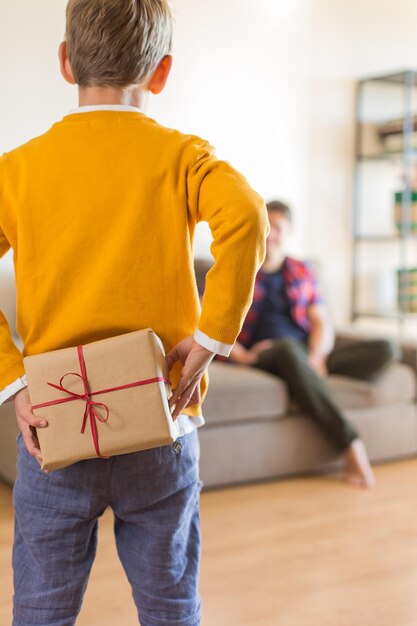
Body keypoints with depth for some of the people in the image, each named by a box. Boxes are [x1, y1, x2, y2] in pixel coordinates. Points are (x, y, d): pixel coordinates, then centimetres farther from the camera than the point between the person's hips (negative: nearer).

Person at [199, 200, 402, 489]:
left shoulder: (303, 272, 20)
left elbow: (322, 323, 12)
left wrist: (317, 357, -10)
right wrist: (242, 355, -16)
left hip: (305, 358, 4)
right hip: (259, 357, -4)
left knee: (388, 349, -15)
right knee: (289, 347, -42)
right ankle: (351, 444, -40)